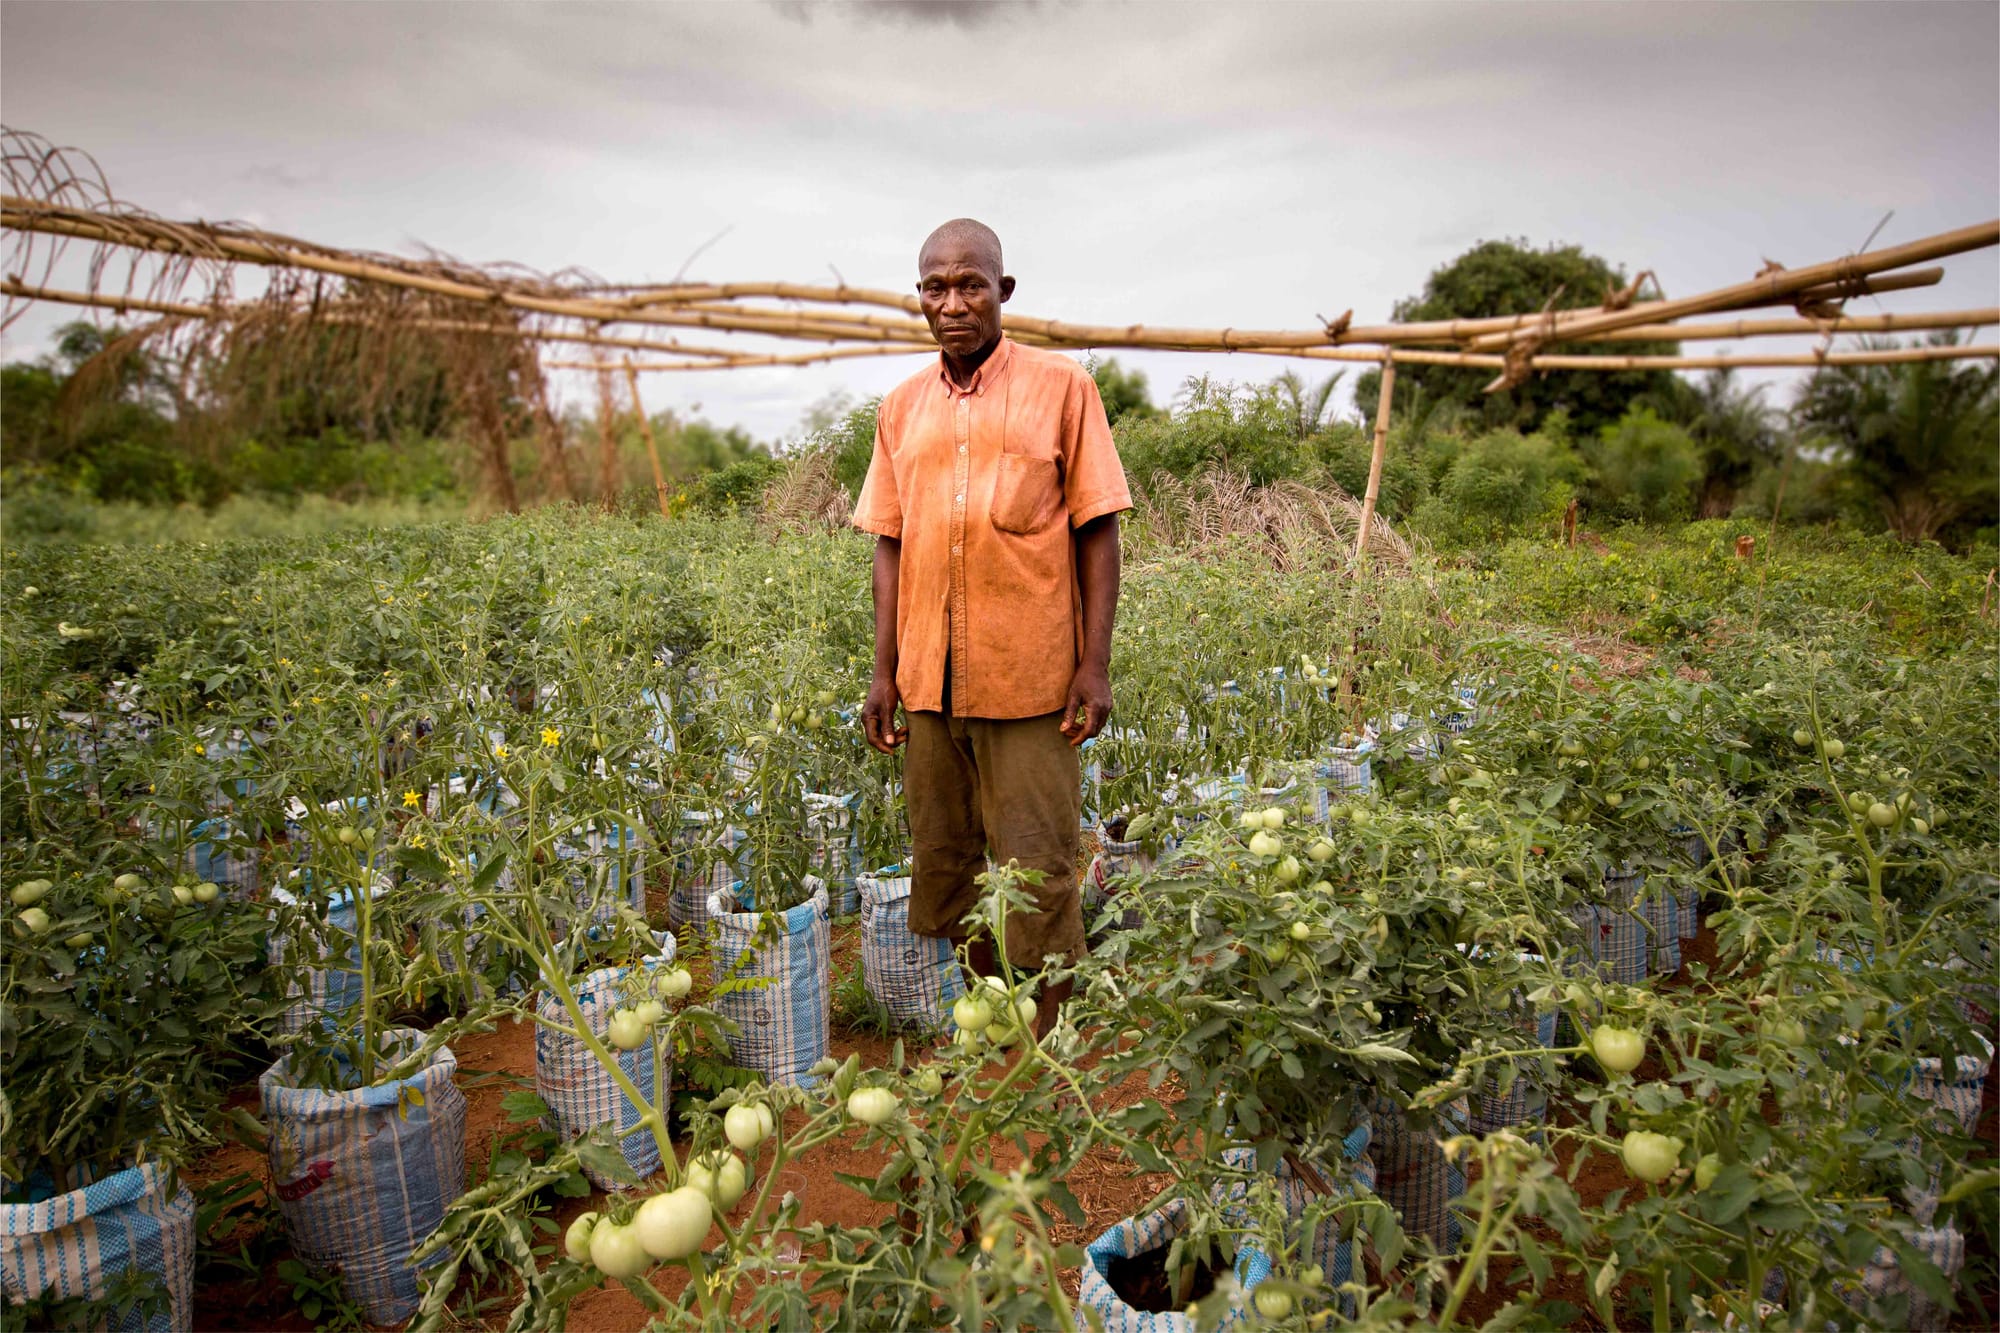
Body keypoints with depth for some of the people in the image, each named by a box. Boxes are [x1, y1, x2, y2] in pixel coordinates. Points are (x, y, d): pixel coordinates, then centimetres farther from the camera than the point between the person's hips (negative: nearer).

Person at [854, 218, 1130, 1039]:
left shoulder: (1062, 388, 0)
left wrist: (1095, 666, -8)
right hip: (931, 680, 5)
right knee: (948, 864, 13)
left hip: (1029, 678, -4)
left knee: (1037, 875, 1)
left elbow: (1096, 532, -2)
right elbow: (890, 545, 13)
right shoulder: (902, 409, 11)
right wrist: (883, 674, 8)